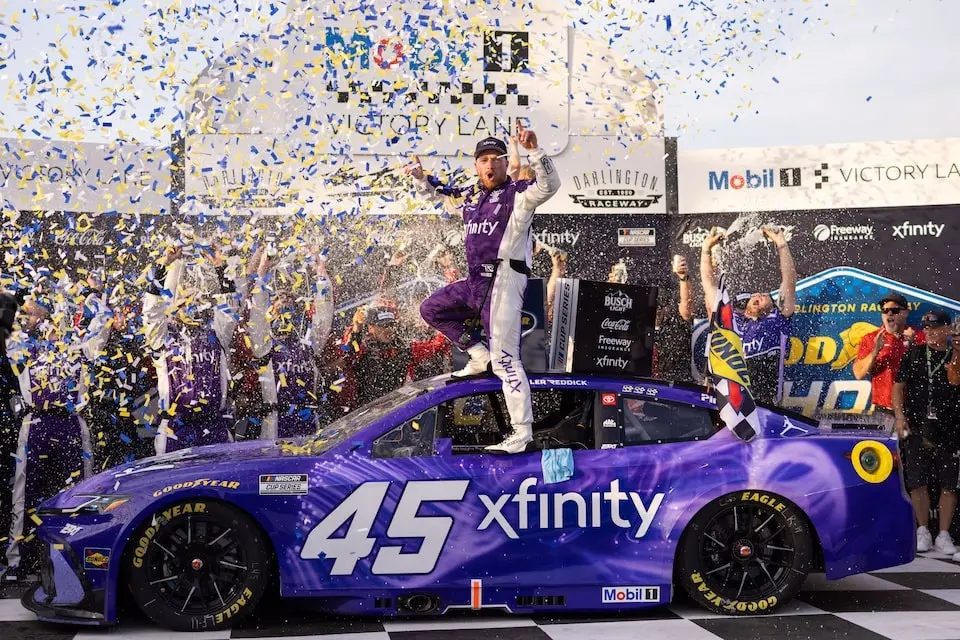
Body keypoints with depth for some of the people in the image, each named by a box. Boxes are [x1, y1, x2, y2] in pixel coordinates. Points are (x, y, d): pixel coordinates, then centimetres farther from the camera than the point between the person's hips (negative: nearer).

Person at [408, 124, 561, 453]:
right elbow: (438, 194, 34)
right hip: (475, 281, 8)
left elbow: (549, 185, -27)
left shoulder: (518, 194, -6)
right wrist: (421, 179, 19)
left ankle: (522, 432, -12)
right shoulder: (471, 195, 15)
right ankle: (479, 356, 23)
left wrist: (534, 150, -37)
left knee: (504, 359, -13)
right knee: (431, 309, 21)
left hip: (504, 280, -8)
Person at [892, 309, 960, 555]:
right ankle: (923, 531, 13)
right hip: (916, 428, 1)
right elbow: (899, 386, 9)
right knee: (917, 482, 2)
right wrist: (900, 415, -3)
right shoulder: (914, 354, 10)